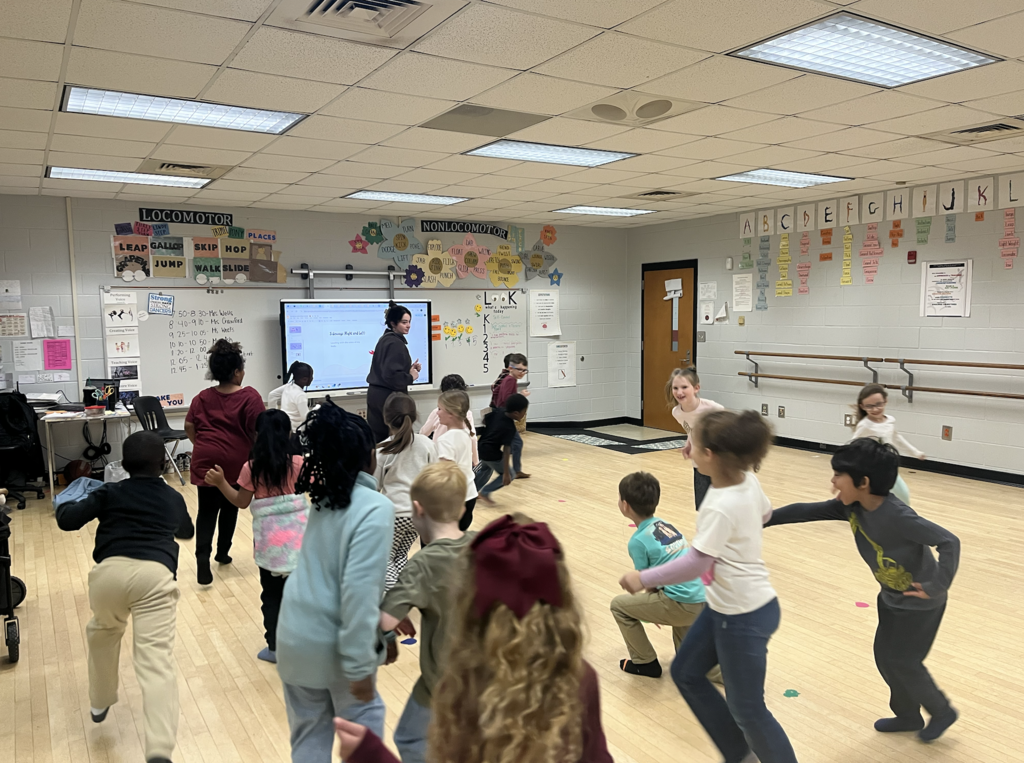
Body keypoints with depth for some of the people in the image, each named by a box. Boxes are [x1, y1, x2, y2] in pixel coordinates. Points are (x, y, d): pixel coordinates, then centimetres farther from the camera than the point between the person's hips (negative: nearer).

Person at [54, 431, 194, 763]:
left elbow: (67, 520, 15)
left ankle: (99, 704, 51)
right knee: (156, 658, -9)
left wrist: (64, 503, 37)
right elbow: (187, 532, 45)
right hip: (156, 575, -1)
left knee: (103, 632, 34)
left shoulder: (110, 492, 19)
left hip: (110, 571, 1)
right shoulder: (174, 498, 26)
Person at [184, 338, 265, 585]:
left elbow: (189, 427, 10)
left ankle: (202, 558, -10)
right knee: (229, 508, 15)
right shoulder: (249, 396, -9)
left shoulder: (202, 397, 6)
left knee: (206, 510, 4)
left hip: (205, 460, 3)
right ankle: (223, 553, 27)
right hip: (235, 461, -2)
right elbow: (258, 432, -12)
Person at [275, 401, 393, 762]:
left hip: (294, 636, 6)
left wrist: (385, 617, 24)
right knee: (363, 724, 18)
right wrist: (360, 665, -20)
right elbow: (359, 592, -26)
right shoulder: (374, 509, -20)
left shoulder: (324, 497, 4)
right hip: (333, 645, -6)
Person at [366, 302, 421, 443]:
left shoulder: (385, 339, 13)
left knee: (376, 437, 11)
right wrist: (410, 377, -9)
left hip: (376, 393, 10)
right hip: (388, 396, -9)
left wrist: (410, 368, 8)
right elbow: (392, 375, -25)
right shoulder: (396, 343, -17)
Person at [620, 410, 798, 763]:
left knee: (746, 710, 7)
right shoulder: (747, 479, -5)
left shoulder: (722, 506, -30)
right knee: (686, 673, 20)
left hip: (745, 614, -9)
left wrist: (643, 579, -19)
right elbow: (764, 512, 14)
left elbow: (695, 563, -29)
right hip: (726, 605, 9)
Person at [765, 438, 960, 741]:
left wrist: (936, 588, -28)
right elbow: (808, 511, -7)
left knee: (901, 661, 3)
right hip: (891, 597, 7)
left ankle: (942, 711, 29)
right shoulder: (853, 506, -12)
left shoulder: (897, 516, -34)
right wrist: (764, 519, -8)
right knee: (885, 656, 14)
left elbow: (949, 542, -34)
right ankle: (908, 715, 35)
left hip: (919, 601, -7)